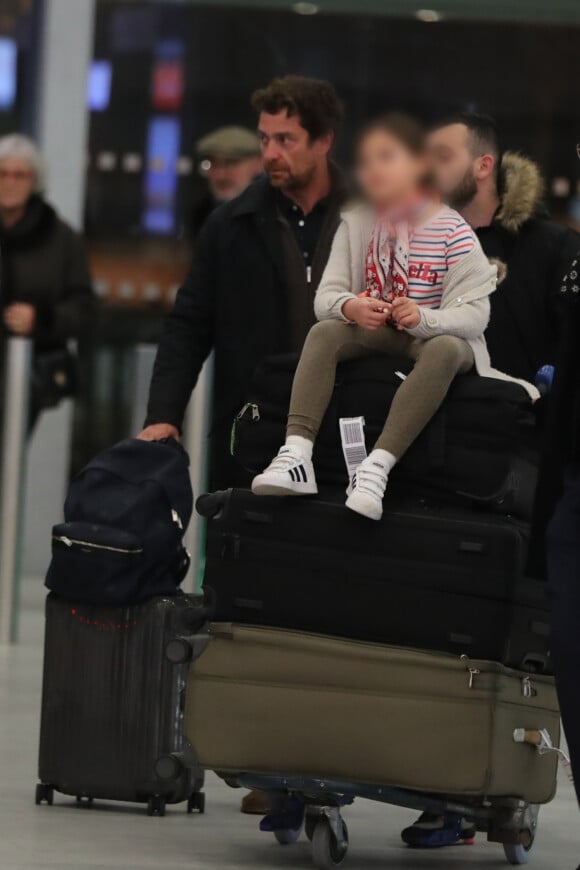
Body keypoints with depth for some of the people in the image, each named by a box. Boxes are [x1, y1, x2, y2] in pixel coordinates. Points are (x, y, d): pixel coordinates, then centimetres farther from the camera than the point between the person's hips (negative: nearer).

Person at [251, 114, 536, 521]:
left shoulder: (453, 232, -11)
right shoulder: (356, 224, 2)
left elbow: (474, 313, -17)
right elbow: (325, 297, -4)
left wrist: (424, 318, -37)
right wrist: (349, 307, -29)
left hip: (436, 335, -3)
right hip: (374, 332, 3)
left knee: (445, 351, -38)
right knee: (323, 333, -26)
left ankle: (378, 466, -50)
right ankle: (297, 454, -42)